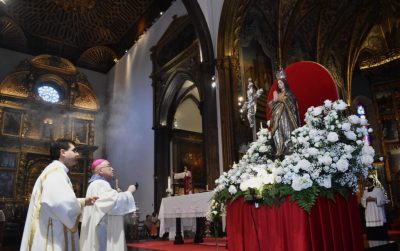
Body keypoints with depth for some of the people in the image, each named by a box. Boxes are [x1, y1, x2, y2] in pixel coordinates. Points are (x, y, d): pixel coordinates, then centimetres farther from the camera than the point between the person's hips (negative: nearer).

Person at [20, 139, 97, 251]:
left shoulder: (55, 171, 17)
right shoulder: (56, 172, -18)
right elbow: (65, 202, -35)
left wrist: (83, 201, 17)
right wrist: (79, 207, -14)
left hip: (53, 235, 11)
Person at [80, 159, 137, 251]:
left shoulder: (99, 184, 19)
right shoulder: (100, 184, -14)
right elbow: (114, 200, -27)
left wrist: (116, 194, 15)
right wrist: (129, 192, -13)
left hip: (101, 228, 11)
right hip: (102, 229, -11)